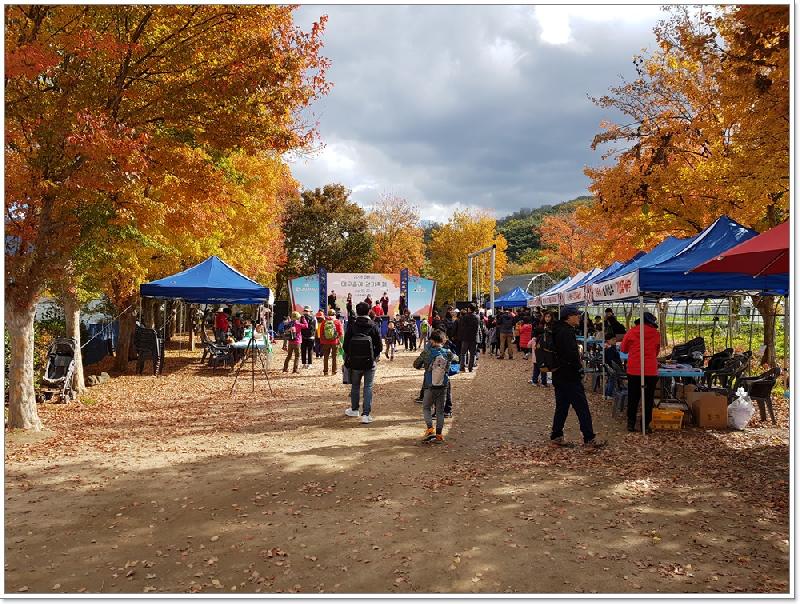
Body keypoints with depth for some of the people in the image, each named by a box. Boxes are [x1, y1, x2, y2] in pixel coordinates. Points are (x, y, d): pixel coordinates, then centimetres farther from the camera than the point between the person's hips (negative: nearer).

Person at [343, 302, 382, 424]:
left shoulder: (351, 325, -8)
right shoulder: (373, 326, -9)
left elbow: (346, 344, -4)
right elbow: (379, 346, -7)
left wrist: (348, 357, 13)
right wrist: (376, 356, 11)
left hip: (354, 363, 1)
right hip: (370, 363, -1)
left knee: (355, 386, 19)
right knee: (368, 387, 4)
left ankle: (354, 409, 34)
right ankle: (366, 414, -2)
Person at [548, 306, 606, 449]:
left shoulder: (558, 330, 13)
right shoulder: (567, 332, -18)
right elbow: (572, 354, -25)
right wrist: (579, 369, -11)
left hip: (559, 376, 10)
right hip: (570, 377, -10)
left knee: (562, 406, 15)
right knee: (582, 407, -2)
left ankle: (556, 437, 19)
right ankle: (589, 439, 4)